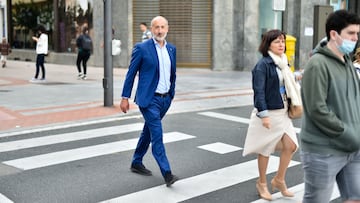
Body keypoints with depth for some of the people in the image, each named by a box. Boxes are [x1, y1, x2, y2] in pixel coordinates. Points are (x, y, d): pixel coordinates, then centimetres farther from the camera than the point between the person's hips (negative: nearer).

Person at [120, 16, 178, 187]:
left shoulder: (171, 49, 9)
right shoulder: (142, 48, -8)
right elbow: (131, 73, -5)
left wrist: (172, 93, 18)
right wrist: (125, 97, -6)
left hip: (165, 99, 6)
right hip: (149, 99, -6)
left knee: (148, 131, 17)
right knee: (157, 134, -11)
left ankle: (136, 163, 33)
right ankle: (166, 173, -10)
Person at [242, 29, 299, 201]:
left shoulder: (283, 63, 9)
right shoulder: (263, 64, -14)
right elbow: (259, 91, -19)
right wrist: (264, 114, -23)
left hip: (282, 112, 7)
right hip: (268, 113, -7)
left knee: (291, 146, 3)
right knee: (265, 150, 6)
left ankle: (279, 180, 23)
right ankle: (262, 183, 26)